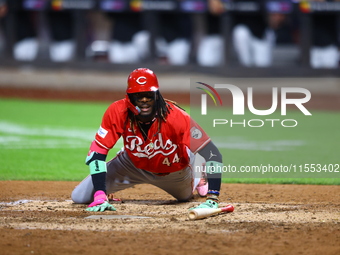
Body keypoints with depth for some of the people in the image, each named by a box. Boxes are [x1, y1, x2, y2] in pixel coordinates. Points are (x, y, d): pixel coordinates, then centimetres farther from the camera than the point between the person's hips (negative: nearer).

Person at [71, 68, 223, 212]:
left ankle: (197, 179, 55)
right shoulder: (117, 112, -32)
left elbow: (212, 154, -39)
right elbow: (97, 152, -28)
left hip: (175, 169, -1)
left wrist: (212, 200, -48)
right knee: (79, 197, -5)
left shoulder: (176, 117, -38)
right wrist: (100, 197, -38)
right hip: (134, 166, 1)